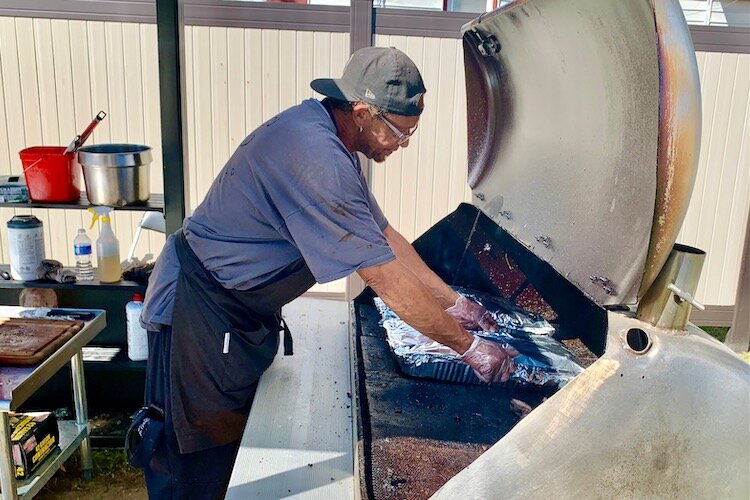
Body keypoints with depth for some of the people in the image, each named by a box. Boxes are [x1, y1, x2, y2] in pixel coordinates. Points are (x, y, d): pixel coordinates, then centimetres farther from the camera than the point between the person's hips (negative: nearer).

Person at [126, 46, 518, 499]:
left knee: (238, 441, 20)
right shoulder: (315, 157, -32)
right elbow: (388, 279, -28)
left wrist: (454, 302, 5)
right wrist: (469, 347, -17)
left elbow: (385, 235, 6)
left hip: (243, 311, 10)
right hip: (201, 311, -10)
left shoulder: (331, 138, 1)